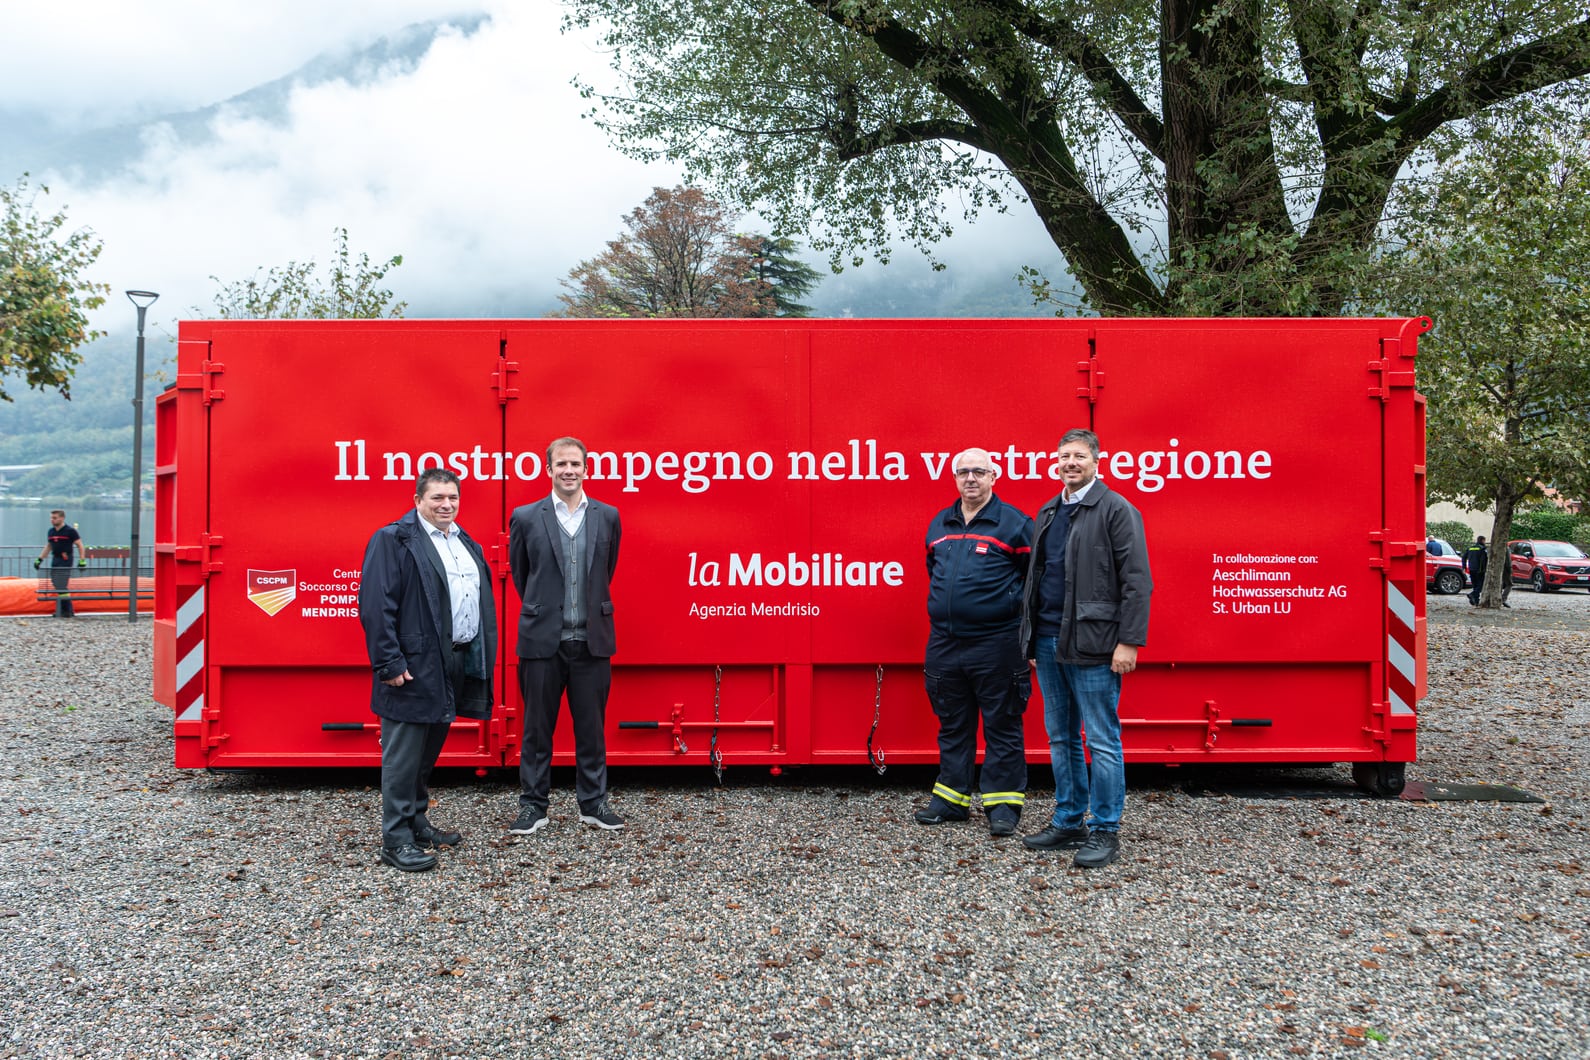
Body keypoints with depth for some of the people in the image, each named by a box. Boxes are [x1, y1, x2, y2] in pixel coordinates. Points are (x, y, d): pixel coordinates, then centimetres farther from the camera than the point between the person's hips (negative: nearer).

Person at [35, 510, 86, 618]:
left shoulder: (70, 531, -6)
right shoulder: (50, 532, 13)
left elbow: (80, 545, -5)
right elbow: (48, 547, 23)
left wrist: (82, 560, -12)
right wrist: (39, 559, 18)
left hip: (66, 560, -7)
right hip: (55, 560, 7)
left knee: (62, 586, -12)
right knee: (56, 586, 6)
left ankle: (67, 611, -7)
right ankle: (62, 609, 13)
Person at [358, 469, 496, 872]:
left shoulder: (466, 544, 16)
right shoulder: (392, 540, -9)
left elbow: (482, 601, 21)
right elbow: (376, 605, -15)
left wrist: (483, 656, 14)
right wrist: (389, 664, -19)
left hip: (456, 666, 8)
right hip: (415, 669, -8)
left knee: (429, 751, 18)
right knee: (403, 756, -1)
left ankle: (417, 822, 31)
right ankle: (396, 839, 7)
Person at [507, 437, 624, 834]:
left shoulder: (608, 516, 5)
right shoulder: (525, 518, 0)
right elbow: (519, 574, 11)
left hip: (592, 640, 1)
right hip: (542, 639, -1)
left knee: (591, 726, 9)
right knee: (537, 727, 7)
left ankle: (593, 802, 21)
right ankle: (533, 805, 18)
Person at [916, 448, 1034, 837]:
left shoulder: (1014, 523, -4)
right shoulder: (939, 524, 12)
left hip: (996, 645, -5)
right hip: (944, 645, 5)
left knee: (1002, 726, 3)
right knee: (952, 726, 13)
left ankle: (1003, 803, 11)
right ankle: (952, 797, 24)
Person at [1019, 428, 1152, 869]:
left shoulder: (1116, 510, -6)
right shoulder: (1048, 513, 16)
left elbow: (1136, 580, -11)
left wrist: (1129, 642, -17)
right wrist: (1031, 634, 14)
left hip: (1091, 646, -7)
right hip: (1048, 643, 7)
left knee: (1101, 741, 0)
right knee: (1061, 738, 14)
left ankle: (1105, 832, 9)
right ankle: (1068, 823, 25)